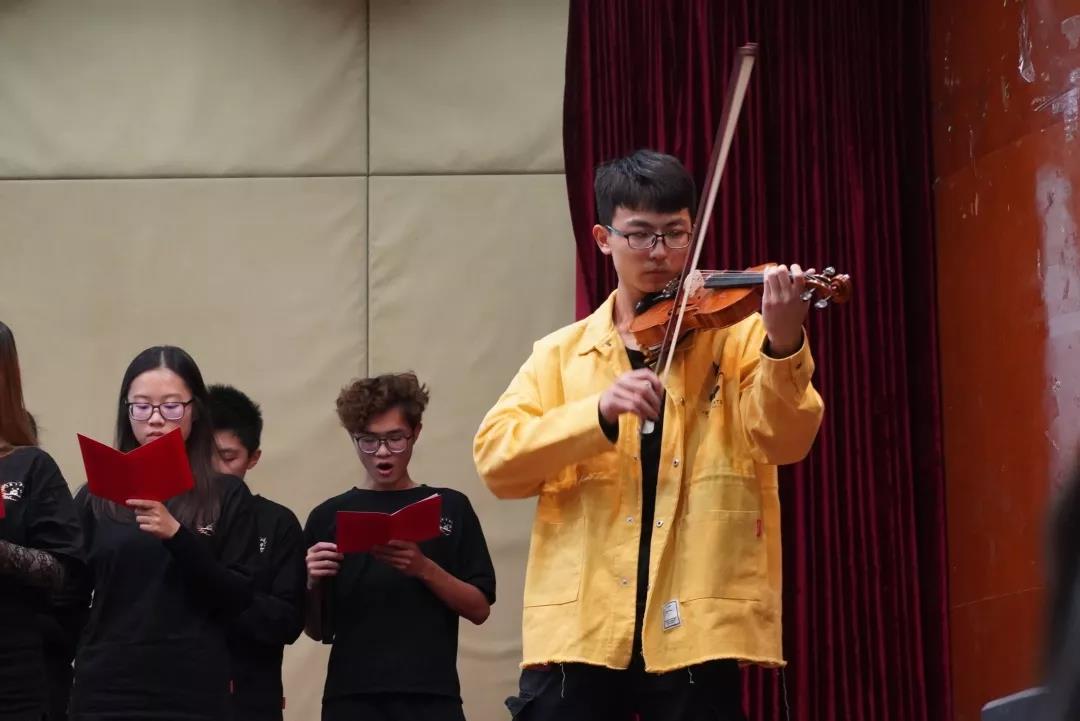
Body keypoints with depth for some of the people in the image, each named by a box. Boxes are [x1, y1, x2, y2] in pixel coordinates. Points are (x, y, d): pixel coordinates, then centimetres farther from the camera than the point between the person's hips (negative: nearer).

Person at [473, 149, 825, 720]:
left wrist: (782, 346, -28)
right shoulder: (561, 354, 13)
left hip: (695, 626, -1)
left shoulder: (737, 334, 7)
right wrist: (600, 412, -17)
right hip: (580, 625, 2)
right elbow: (496, 459, -2)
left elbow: (784, 440, -9)